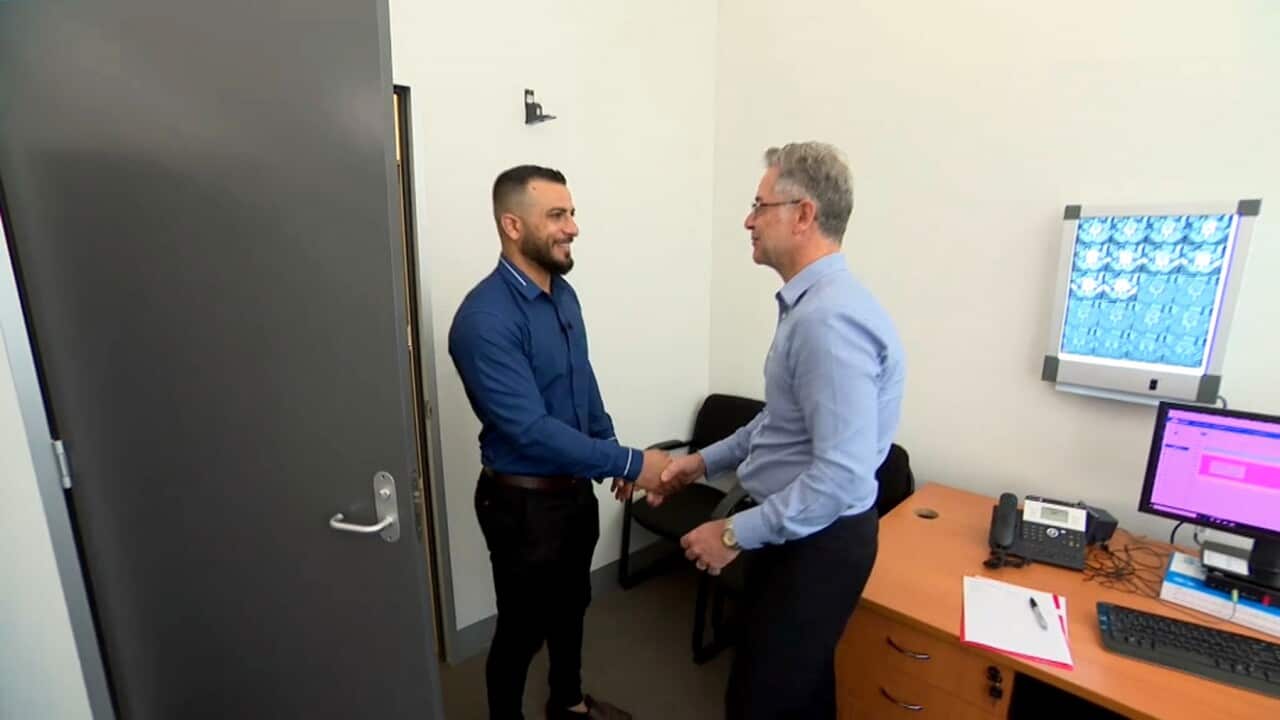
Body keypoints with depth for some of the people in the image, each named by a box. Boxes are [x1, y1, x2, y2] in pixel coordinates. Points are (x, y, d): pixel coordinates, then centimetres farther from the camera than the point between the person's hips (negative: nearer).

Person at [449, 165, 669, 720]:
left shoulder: (563, 293, 1)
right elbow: (531, 431, -30)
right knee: (522, 626, 14)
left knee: (571, 605, 26)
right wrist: (630, 463, -27)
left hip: (575, 486, 8)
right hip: (523, 500, -8)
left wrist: (611, 451, 10)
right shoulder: (485, 319, -26)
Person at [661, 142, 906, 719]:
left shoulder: (829, 318, -27)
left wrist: (735, 534, -21)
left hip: (817, 541, -9)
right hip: (795, 530, 9)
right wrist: (706, 460, 12)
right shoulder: (810, 303, 6)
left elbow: (841, 473, -30)